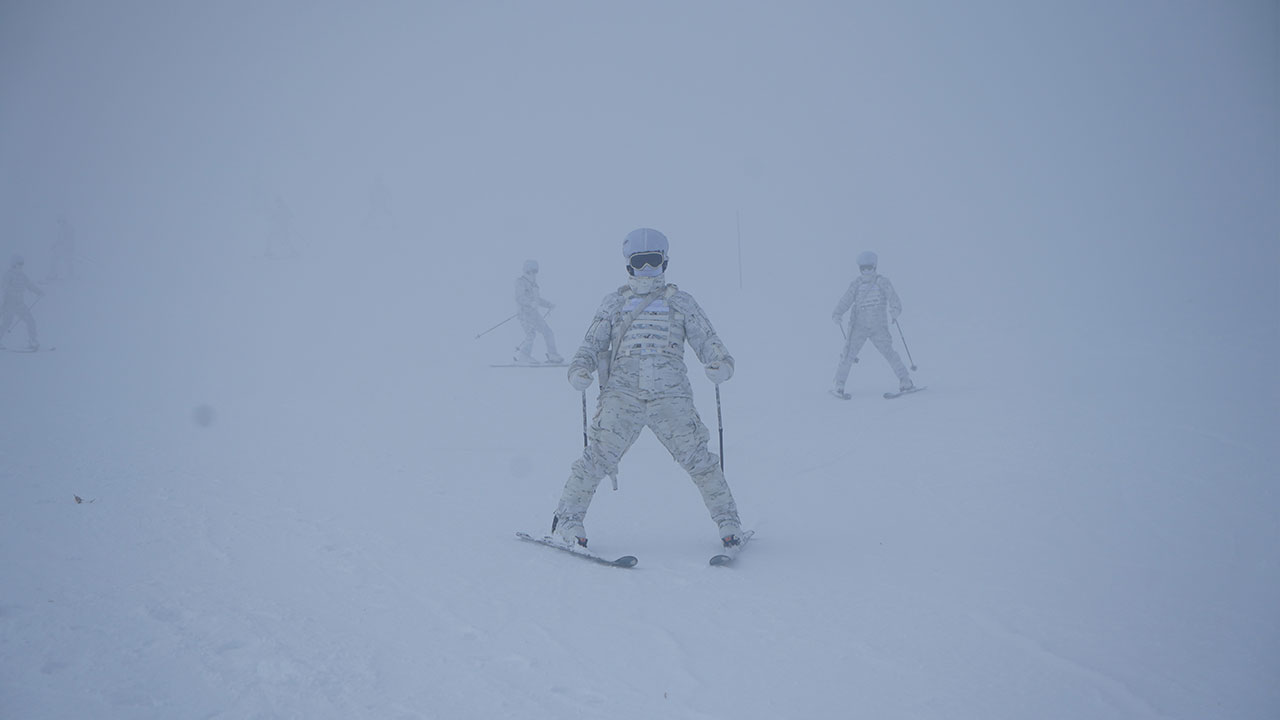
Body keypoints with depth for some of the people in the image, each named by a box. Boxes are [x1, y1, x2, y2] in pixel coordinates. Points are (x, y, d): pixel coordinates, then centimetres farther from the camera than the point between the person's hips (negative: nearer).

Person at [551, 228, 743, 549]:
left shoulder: (680, 302, 18)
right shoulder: (615, 302, 19)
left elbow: (706, 339, 10)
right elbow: (593, 343, 16)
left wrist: (721, 362, -12)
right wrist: (579, 368, -5)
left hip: (670, 395, 0)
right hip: (622, 393, 0)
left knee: (697, 458, -6)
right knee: (599, 456, -11)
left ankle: (728, 521, 10)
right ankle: (568, 518, 4)